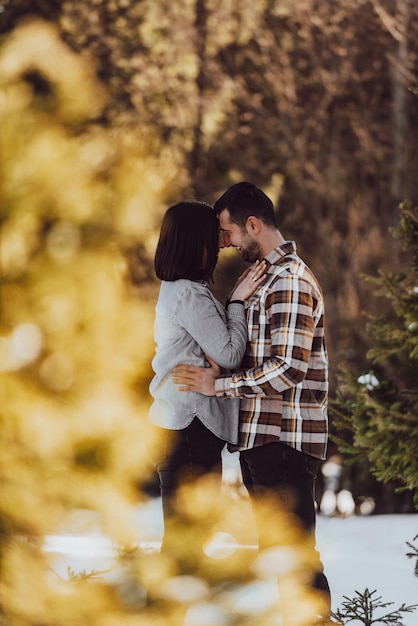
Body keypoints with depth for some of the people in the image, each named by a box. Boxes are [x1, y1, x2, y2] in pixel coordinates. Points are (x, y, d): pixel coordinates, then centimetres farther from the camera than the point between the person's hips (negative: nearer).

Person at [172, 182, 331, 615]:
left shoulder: (290, 281, -13)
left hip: (284, 438, -10)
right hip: (262, 437, 10)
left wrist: (219, 385, -18)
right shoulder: (267, 277, 19)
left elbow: (289, 368, -22)